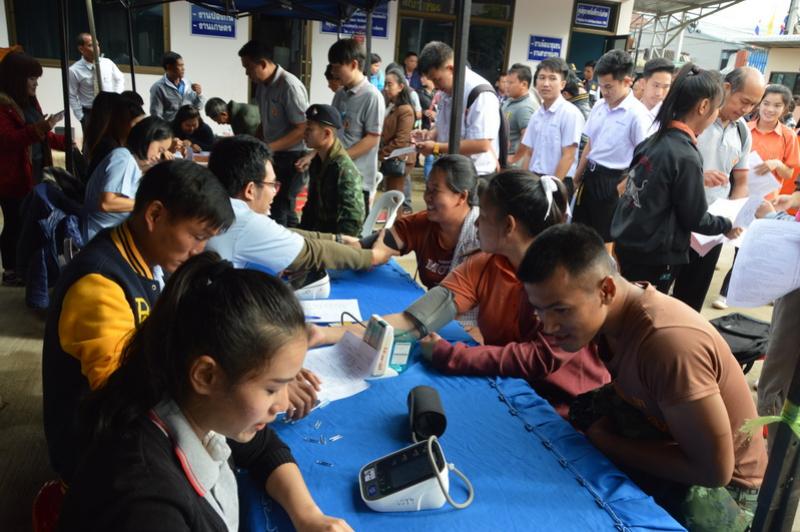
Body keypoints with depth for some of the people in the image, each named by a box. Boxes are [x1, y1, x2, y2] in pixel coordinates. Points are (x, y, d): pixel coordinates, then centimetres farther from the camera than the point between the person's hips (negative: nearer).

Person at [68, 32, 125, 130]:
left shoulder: (107, 63, -1)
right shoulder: (74, 71, -8)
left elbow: (120, 79, 15)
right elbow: (72, 96, -2)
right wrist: (81, 117, -6)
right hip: (89, 113, -2)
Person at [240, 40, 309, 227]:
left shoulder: (289, 86, -18)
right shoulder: (262, 86, 8)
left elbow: (303, 129, -22)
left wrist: (269, 148, -24)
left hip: (292, 158, -9)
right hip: (274, 157, 9)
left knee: (277, 211, -10)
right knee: (284, 209, 17)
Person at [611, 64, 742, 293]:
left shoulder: (654, 139, 2)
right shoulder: (686, 157, -20)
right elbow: (694, 218, -12)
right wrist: (727, 226, 6)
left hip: (627, 242, 7)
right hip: (653, 256, -7)